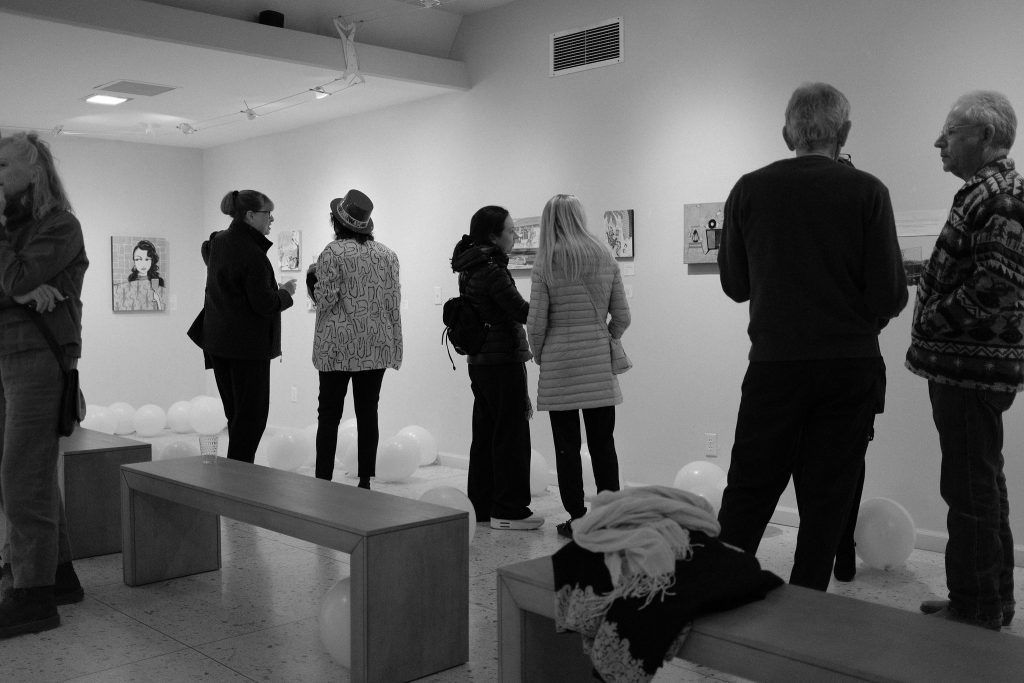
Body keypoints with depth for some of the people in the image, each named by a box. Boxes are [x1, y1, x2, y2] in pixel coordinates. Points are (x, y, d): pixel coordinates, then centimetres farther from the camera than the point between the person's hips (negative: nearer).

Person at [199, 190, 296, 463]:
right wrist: (285, 292, -2)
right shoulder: (253, 255, -20)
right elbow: (264, 303, -21)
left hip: (216, 340, 9)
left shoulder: (217, 242, 9)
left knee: (234, 412, 16)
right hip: (249, 343, -9)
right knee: (252, 413, -1)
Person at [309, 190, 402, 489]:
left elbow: (326, 299, -12)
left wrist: (313, 279, 8)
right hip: (377, 347, 4)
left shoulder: (333, 252, -9)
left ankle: (323, 481, 4)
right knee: (368, 413, 9)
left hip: (339, 347, -4)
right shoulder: (388, 254, 7)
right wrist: (393, 345, 14)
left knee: (329, 414, 3)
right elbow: (394, 301, 8)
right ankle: (365, 481, 12)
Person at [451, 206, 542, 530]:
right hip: (503, 360, -10)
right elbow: (522, 311, -18)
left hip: (479, 361, 10)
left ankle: (481, 504, 21)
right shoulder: (492, 270, -17)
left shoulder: (469, 269, 13)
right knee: (511, 436, -2)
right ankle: (509, 511, 4)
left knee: (485, 434, 14)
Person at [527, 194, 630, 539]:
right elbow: (622, 316, 3)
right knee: (603, 443, 10)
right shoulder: (605, 258, 2)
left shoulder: (546, 264, -6)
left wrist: (540, 357, 10)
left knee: (567, 445, 6)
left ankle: (577, 519, 10)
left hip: (560, 365, -2)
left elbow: (536, 322, -6)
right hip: (600, 367, 3)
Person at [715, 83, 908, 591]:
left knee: (747, 496, 10)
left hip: (775, 363, 1)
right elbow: (889, 295, -7)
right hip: (852, 366, 0)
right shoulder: (867, 192, -5)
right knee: (828, 502, 10)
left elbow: (733, 284, 6)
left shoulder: (750, 190, -1)